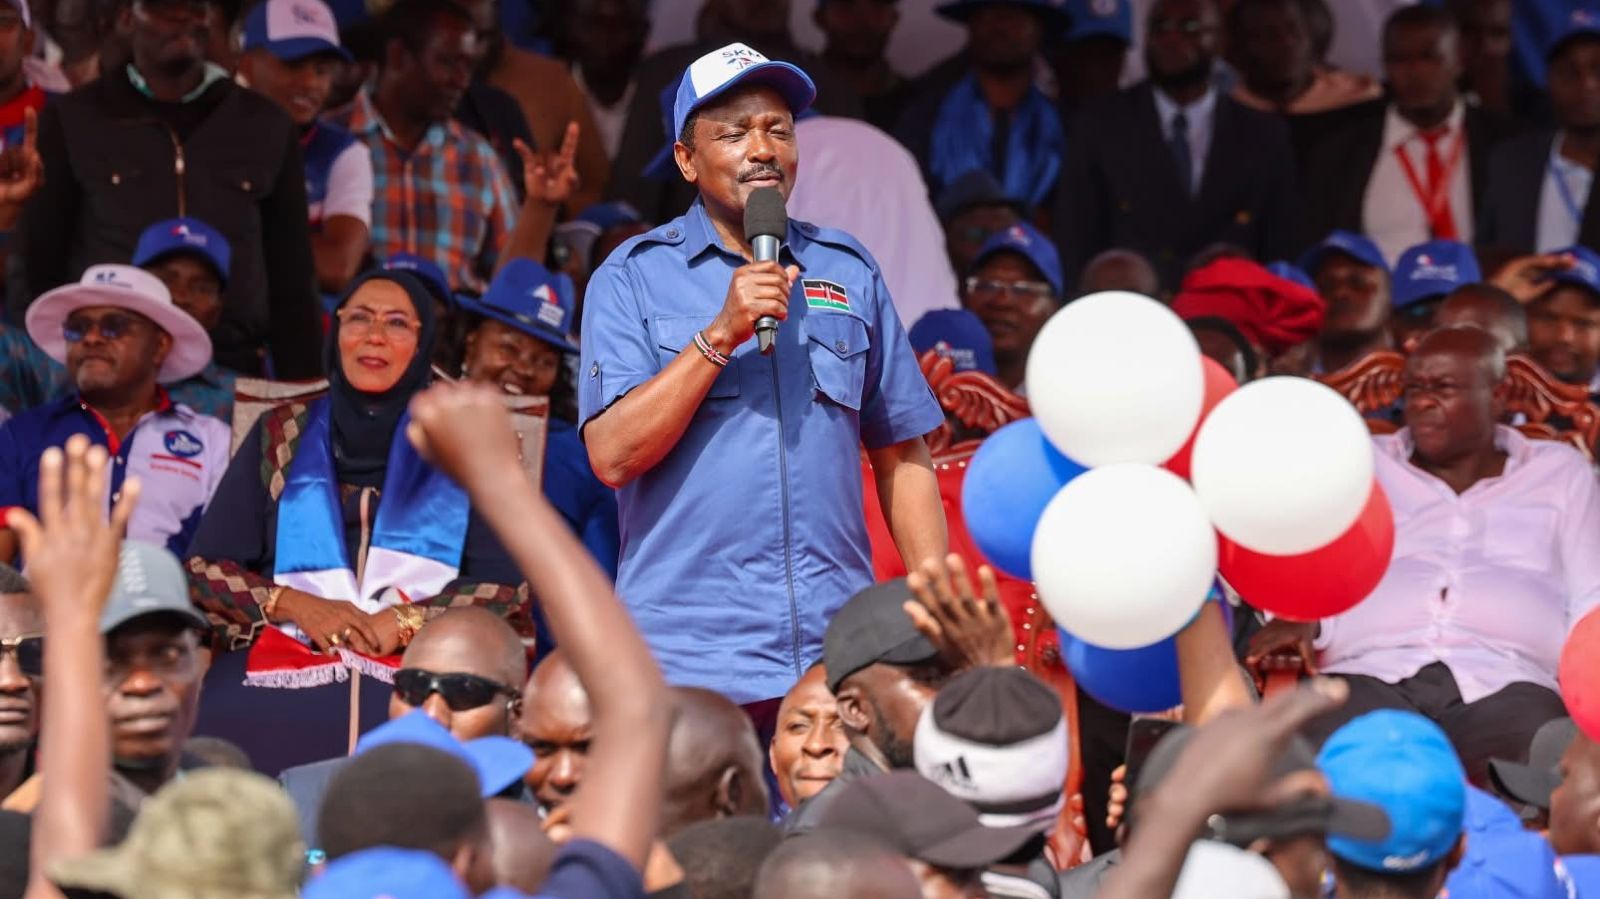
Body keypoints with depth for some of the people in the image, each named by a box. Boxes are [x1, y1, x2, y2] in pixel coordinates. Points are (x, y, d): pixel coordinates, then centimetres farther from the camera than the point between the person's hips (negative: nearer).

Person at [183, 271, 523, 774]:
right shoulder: (281, 436, 20)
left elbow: (510, 589, 8)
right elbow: (203, 568, 14)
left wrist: (406, 620, -7)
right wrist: (296, 605, -3)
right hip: (280, 668, 1)